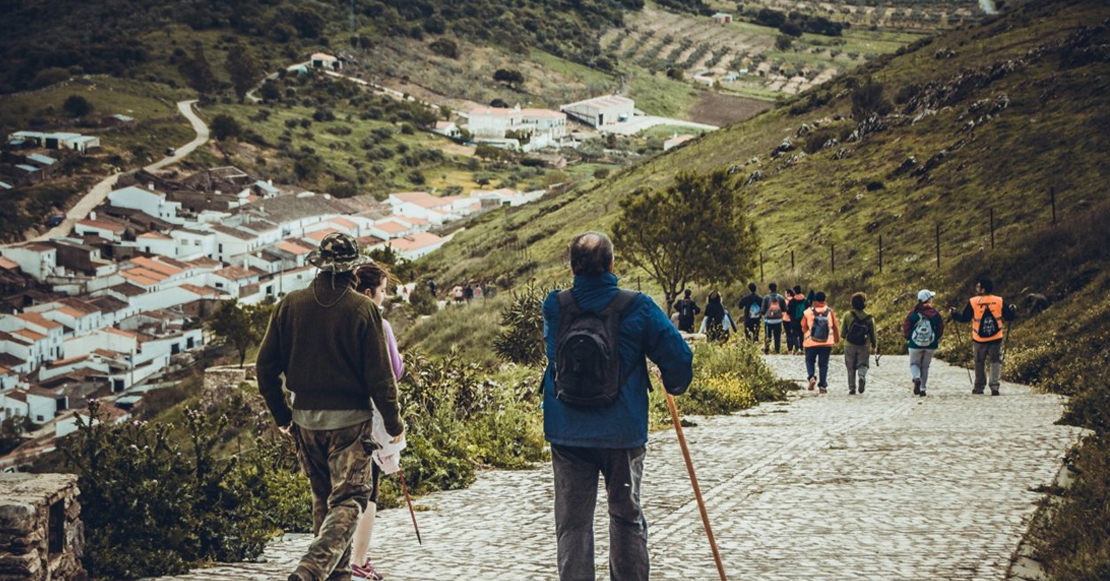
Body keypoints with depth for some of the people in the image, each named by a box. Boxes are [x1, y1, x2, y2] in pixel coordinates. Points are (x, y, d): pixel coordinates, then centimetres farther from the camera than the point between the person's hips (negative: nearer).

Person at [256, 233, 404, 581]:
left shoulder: (291, 304, -1)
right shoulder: (363, 309, -12)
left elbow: (266, 364, 3)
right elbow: (380, 375, -10)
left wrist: (280, 415, 15)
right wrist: (393, 423, 1)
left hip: (305, 418, 4)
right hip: (350, 420, -4)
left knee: (323, 497, 20)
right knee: (349, 500, 1)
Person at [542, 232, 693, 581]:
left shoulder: (554, 307, -4)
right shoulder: (637, 309, -11)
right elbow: (678, 356, -8)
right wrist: (675, 386, 15)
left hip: (567, 433, 1)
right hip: (623, 433, -1)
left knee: (572, 523, 7)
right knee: (627, 516, 15)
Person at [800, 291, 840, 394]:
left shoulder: (808, 312, -5)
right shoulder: (830, 311, -2)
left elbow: (804, 327, 1)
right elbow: (835, 327, 2)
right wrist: (837, 339, 16)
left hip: (811, 343, -1)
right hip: (827, 343, 1)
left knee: (810, 360, 17)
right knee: (823, 364, 8)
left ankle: (812, 377, -6)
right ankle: (822, 385, 3)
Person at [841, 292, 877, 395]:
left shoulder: (848, 316, -5)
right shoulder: (869, 317, -4)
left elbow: (843, 333, 0)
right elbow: (873, 333, 1)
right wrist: (874, 346, 13)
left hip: (850, 345, 0)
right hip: (864, 346, 0)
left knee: (851, 368, 9)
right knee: (863, 365, 9)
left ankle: (851, 388, 5)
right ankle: (862, 376, -23)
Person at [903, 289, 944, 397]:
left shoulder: (913, 313, -8)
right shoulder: (935, 314, -6)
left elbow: (906, 327, -5)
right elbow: (940, 328, 1)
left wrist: (909, 338, 14)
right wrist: (936, 339, 18)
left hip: (915, 344, -1)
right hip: (931, 345, 1)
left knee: (914, 364, 14)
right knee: (925, 366, 14)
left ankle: (916, 378, -17)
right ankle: (922, 388, 10)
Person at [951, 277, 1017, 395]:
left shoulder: (972, 302, -8)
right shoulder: (999, 301, -2)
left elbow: (963, 318, -4)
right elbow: (1009, 317, 5)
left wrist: (954, 313, 15)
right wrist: (1013, 310, 26)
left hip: (979, 339, -1)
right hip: (996, 337, 1)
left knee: (979, 362, 12)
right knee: (996, 361, 7)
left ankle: (979, 387, 15)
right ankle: (995, 386, -6)